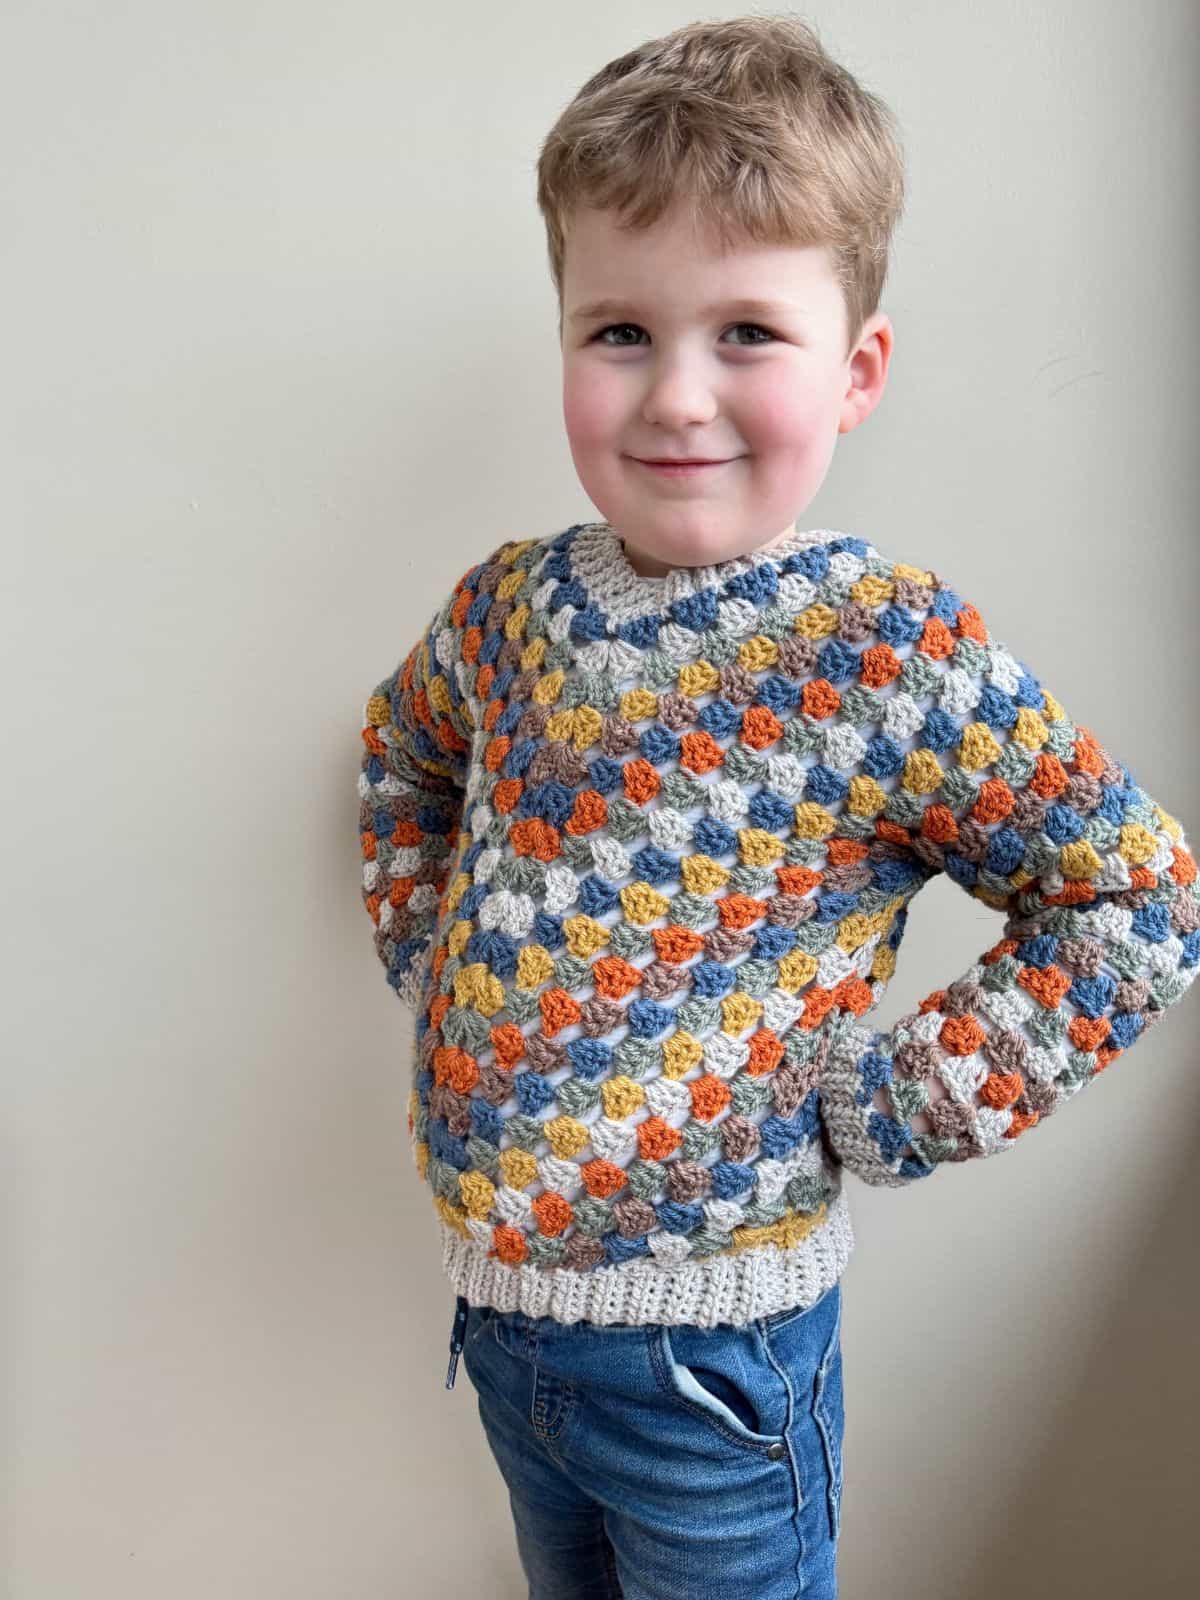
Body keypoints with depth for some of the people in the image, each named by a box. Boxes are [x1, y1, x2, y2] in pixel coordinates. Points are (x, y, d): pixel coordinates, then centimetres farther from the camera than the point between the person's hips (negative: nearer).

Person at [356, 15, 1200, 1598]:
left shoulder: (893, 652, -20)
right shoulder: (512, 604, -5)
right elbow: (403, 753, 16)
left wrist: (891, 1106, -17)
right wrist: (428, 950, 4)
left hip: (709, 1342, -5)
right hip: (494, 1295, 5)